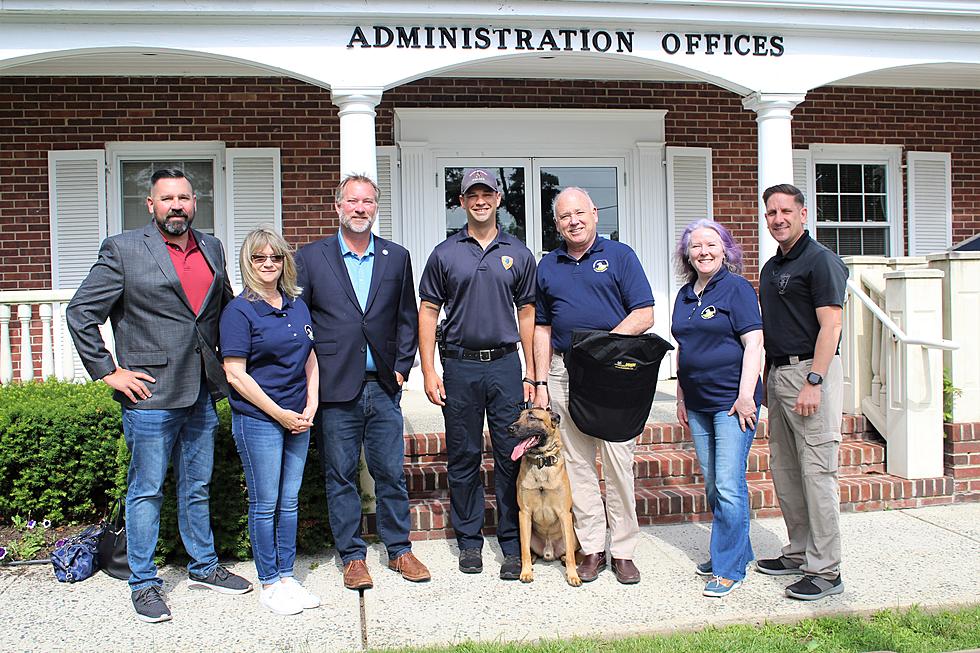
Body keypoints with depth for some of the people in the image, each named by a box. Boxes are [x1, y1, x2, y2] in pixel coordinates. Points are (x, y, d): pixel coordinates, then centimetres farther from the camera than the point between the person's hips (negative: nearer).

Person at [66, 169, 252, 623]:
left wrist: (229, 361, 13)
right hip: (150, 396, -5)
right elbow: (80, 313, -5)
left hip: (202, 395, 5)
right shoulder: (123, 250, -6)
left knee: (197, 488, 17)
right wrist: (107, 371, -8)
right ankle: (144, 583, 21)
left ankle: (204, 567, 32)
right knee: (146, 492, 6)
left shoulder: (212, 249, 10)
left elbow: (226, 308, 22)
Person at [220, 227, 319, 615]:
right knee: (265, 503, 3)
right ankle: (269, 584, 16)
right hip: (258, 420, -6)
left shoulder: (297, 305, 10)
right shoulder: (239, 311, -8)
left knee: (290, 501, 12)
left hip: (298, 419, 6)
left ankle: (287, 577, 24)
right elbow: (235, 374, -12)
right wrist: (279, 413, -12)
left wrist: (311, 406, 3)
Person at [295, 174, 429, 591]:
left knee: (391, 473, 9)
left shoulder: (396, 257, 9)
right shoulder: (311, 257, 2)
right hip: (336, 389, -1)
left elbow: (407, 318, 12)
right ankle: (352, 556, 21)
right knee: (340, 476, 7)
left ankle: (399, 549, 24)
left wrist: (401, 367, 3)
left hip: (383, 387, 2)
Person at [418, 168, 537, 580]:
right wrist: (429, 371, -3)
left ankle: (512, 544, 14)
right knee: (463, 458, 7)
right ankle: (469, 541, 20)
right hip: (459, 366, 0)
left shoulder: (518, 254, 9)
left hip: (505, 365, 0)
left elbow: (527, 314, 10)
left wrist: (530, 374, 5)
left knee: (511, 457, 2)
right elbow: (427, 312, 5)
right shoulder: (445, 253, 6)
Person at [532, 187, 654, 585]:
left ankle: (623, 551, 11)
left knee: (619, 463, 0)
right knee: (577, 464, 5)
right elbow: (542, 328, 14)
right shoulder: (548, 266, 14)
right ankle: (591, 548, 15)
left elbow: (644, 316, -3)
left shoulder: (620, 256, 4)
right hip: (564, 375, 3)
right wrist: (541, 383, 7)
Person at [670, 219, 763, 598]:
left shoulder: (737, 288, -5)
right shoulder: (684, 295, 15)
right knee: (712, 484, 13)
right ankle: (736, 551, 28)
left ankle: (729, 567, 3)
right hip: (698, 403, 7)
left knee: (729, 485, -8)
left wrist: (745, 394, -17)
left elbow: (753, 343, -11)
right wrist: (681, 397, 18)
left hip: (732, 400, -7)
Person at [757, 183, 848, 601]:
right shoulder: (770, 267, 18)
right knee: (784, 471, 12)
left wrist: (813, 382, -21)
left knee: (816, 471, -6)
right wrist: (766, 378, 16)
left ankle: (825, 570, 1)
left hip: (810, 370, -9)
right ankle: (799, 552, 24)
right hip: (777, 374, 9)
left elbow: (830, 325, -15)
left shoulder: (821, 260, -7)